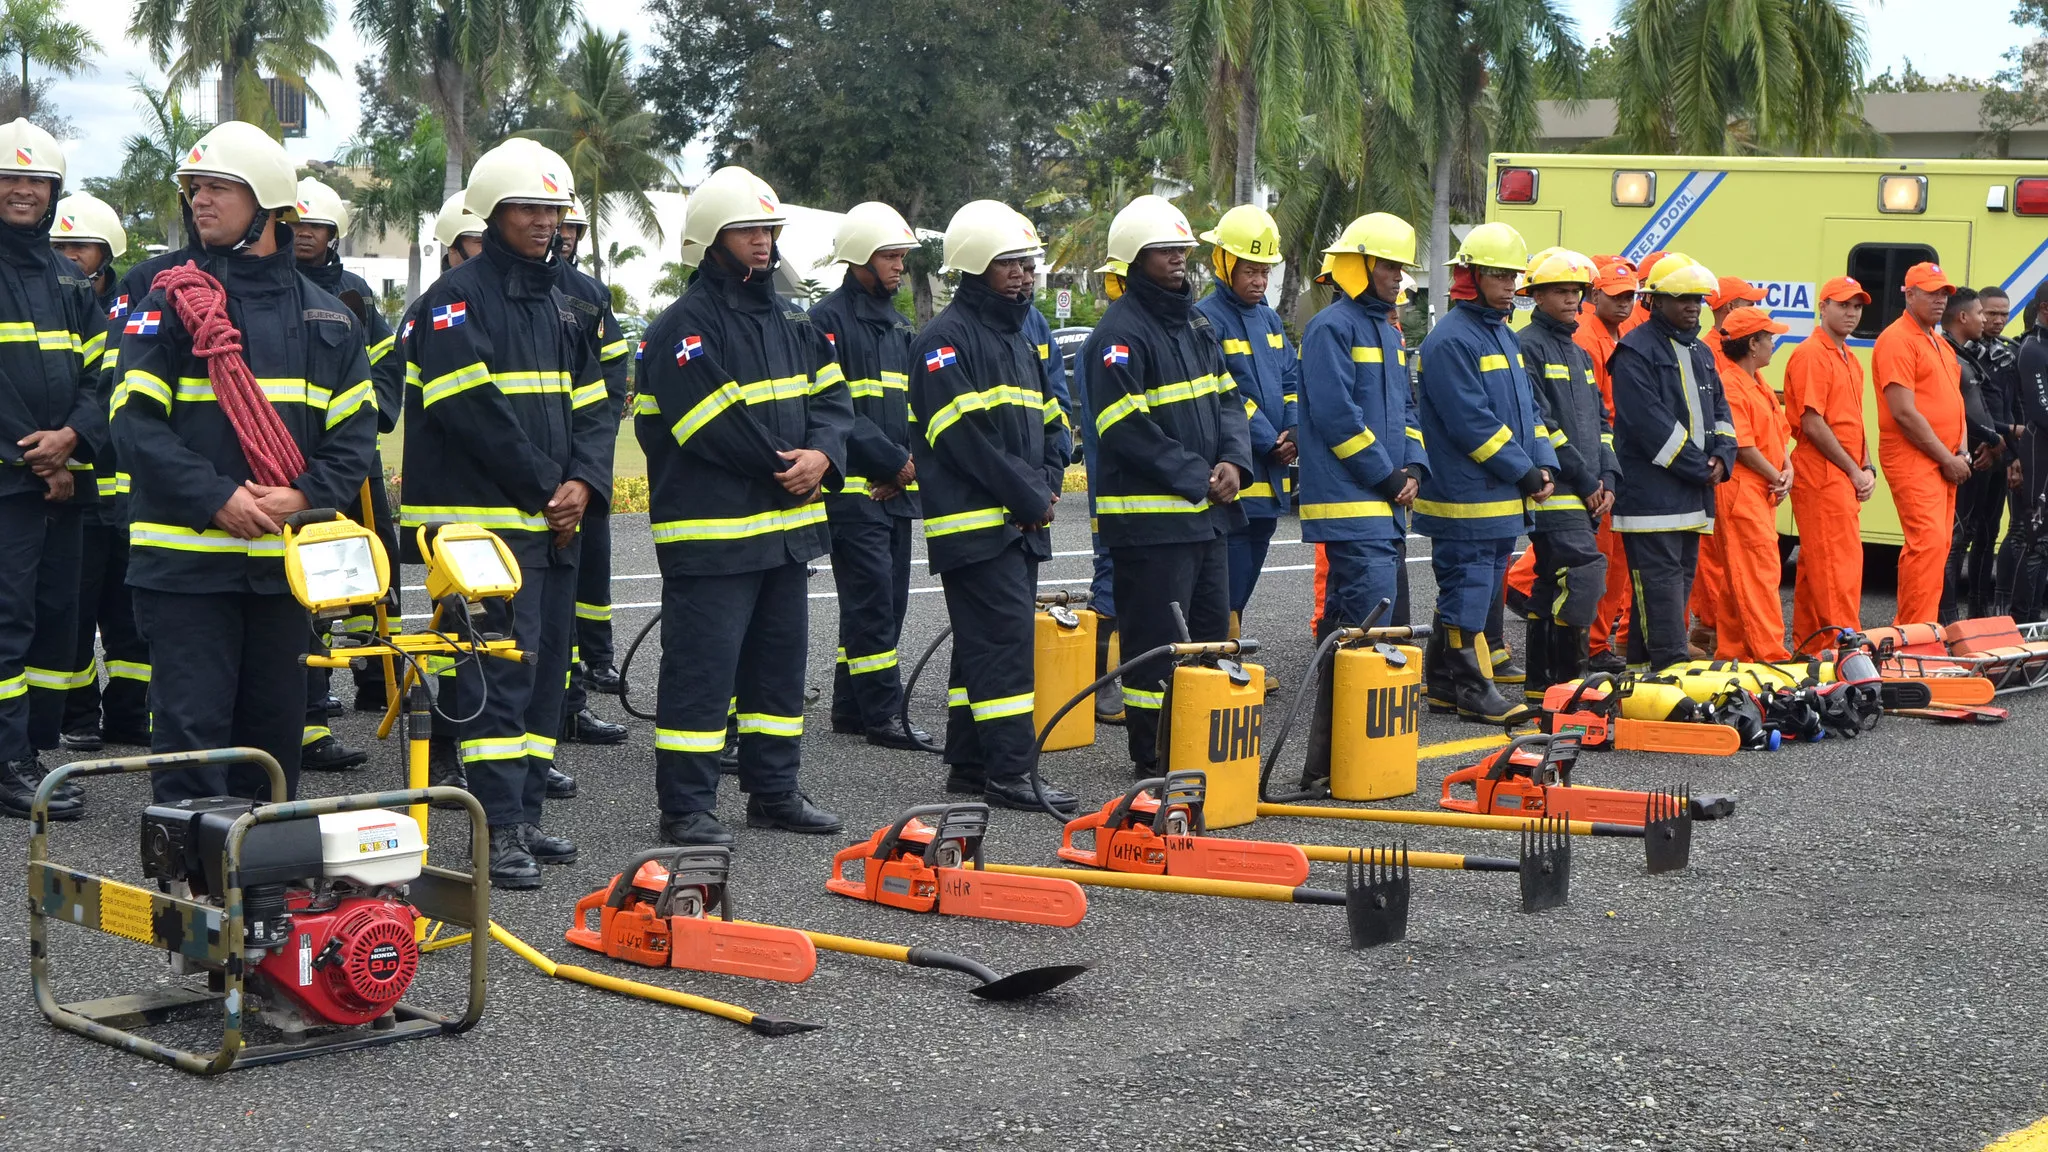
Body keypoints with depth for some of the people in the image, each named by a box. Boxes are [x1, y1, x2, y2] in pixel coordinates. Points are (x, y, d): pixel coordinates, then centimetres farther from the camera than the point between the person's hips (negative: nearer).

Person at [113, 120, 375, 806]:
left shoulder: (326, 317, 10)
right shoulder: (169, 304, 0)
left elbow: (355, 431, 7)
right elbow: (136, 423, -8)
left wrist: (304, 496, -11)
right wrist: (217, 498, -18)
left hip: (285, 558, 4)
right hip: (187, 560, -3)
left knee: (275, 724, 12)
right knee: (193, 724, -4)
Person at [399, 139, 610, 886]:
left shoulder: (559, 304, 18)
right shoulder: (456, 300, -8)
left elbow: (592, 406, 14)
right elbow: (474, 411, -17)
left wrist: (583, 481, -4)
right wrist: (547, 484, -13)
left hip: (552, 522, 8)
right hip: (486, 521, -8)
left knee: (545, 671, 11)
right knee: (501, 672, -10)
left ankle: (526, 815, 19)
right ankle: (500, 831, -8)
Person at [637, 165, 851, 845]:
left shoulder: (791, 323, 15)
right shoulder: (684, 327, -11)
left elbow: (832, 397, 10)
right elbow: (713, 425, -19)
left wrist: (822, 454, -10)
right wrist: (785, 469, -12)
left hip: (786, 529, 8)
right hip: (712, 532, -8)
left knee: (780, 665, 15)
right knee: (701, 670, -5)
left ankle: (774, 791, 27)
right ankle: (686, 808, 2)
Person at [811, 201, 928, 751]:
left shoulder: (898, 327, 19)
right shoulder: (828, 320, -8)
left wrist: (911, 462, 0)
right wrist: (892, 460, -15)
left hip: (896, 490, 8)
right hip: (852, 489, -8)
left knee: (888, 601, 9)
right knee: (871, 599, -10)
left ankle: (850, 707, 17)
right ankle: (883, 715, -7)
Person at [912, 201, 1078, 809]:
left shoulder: (1020, 339, 20)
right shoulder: (946, 338, -10)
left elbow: (1052, 423, 23)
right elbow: (964, 437, -18)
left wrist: (1047, 482, 3)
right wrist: (1029, 497, -14)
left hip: (1020, 523, 9)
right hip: (974, 523, -9)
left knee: (982, 644, 12)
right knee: (1005, 639, -12)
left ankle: (968, 763, 18)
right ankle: (1009, 772, -10)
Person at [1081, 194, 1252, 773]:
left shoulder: (1195, 321, 14)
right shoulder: (1121, 332, -14)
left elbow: (1227, 397, 17)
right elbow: (1126, 430, -20)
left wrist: (1233, 461, -2)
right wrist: (1196, 477, -17)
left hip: (1208, 510, 9)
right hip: (1150, 518, -9)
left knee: (1211, 634, 15)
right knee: (1156, 642, -3)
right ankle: (1154, 762, 6)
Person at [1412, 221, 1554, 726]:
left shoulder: (1504, 336, 17)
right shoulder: (1450, 340, -14)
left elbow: (1527, 408, 18)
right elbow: (1472, 422, -19)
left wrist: (1545, 464, 2)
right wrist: (1525, 472, -16)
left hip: (1504, 500, 10)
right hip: (1466, 498, -10)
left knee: (1470, 593, 13)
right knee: (1468, 594, -5)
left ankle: (1440, 685, 20)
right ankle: (1473, 687, 1)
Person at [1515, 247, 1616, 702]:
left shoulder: (1579, 354, 22)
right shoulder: (1528, 347, -6)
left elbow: (1599, 421, 23)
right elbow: (1537, 422, -14)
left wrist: (1607, 476, 7)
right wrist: (1582, 478, -12)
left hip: (1584, 493, 9)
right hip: (1554, 491, -9)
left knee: (1553, 586, 11)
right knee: (1584, 574, -18)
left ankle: (1539, 686, 15)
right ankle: (1566, 683, -15)